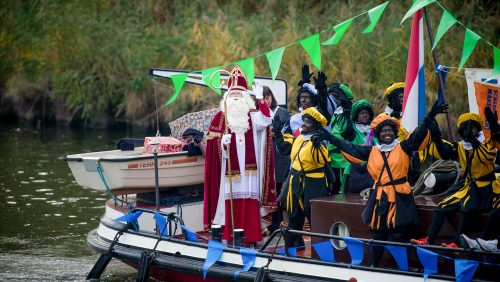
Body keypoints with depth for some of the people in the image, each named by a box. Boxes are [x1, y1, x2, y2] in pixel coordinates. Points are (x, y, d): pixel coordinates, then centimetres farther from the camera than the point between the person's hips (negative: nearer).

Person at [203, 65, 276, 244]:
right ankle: (230, 237, -1)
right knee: (232, 203, -4)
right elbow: (214, 143, 5)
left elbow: (266, 120, -12)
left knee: (250, 203, -4)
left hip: (249, 167, 0)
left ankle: (251, 237, -2)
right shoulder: (220, 117, 9)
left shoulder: (252, 115, 10)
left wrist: (260, 99, -21)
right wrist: (223, 141, -16)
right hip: (230, 168, 0)